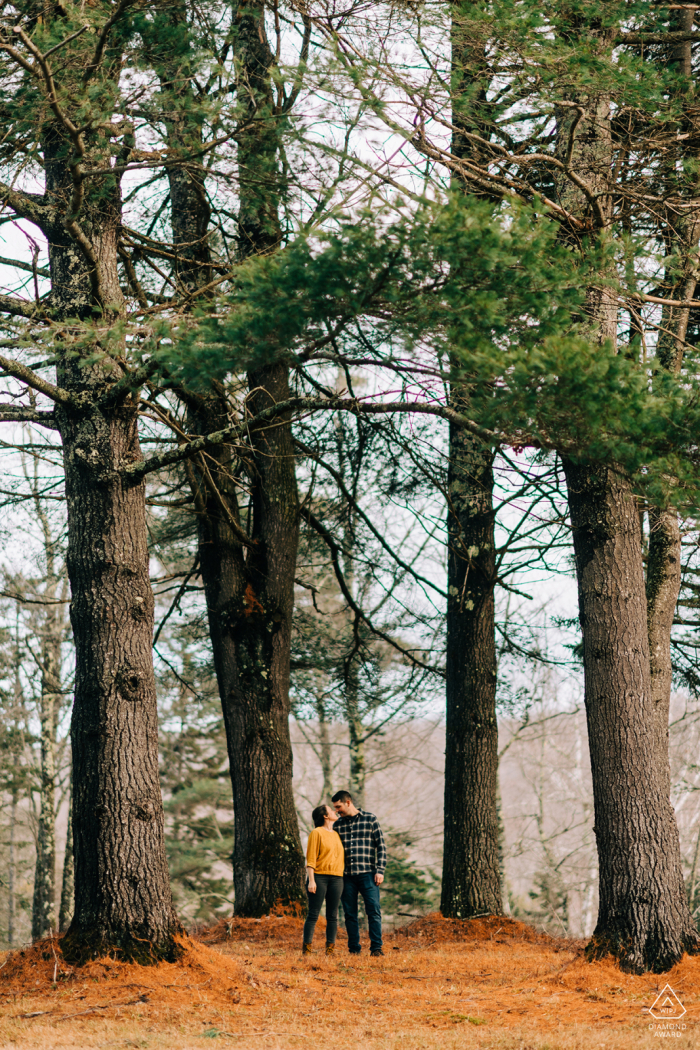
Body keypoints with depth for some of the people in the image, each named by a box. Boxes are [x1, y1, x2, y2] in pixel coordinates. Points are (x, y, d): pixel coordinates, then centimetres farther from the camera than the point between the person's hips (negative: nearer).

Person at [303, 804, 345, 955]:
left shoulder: (336, 835, 19)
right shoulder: (317, 833, 0)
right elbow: (311, 859, -5)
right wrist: (311, 880, -14)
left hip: (336, 878, 6)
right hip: (319, 876, -6)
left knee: (332, 916, 3)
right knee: (313, 914, -6)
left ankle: (330, 950, 5)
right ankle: (306, 948, -6)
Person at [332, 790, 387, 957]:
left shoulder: (370, 819, 3)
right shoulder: (338, 825, 13)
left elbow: (381, 846, 2)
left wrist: (380, 871, -6)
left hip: (367, 874, -3)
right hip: (346, 876, 3)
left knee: (374, 910, -10)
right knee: (350, 913, 4)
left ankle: (376, 947, -8)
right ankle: (354, 948, 10)